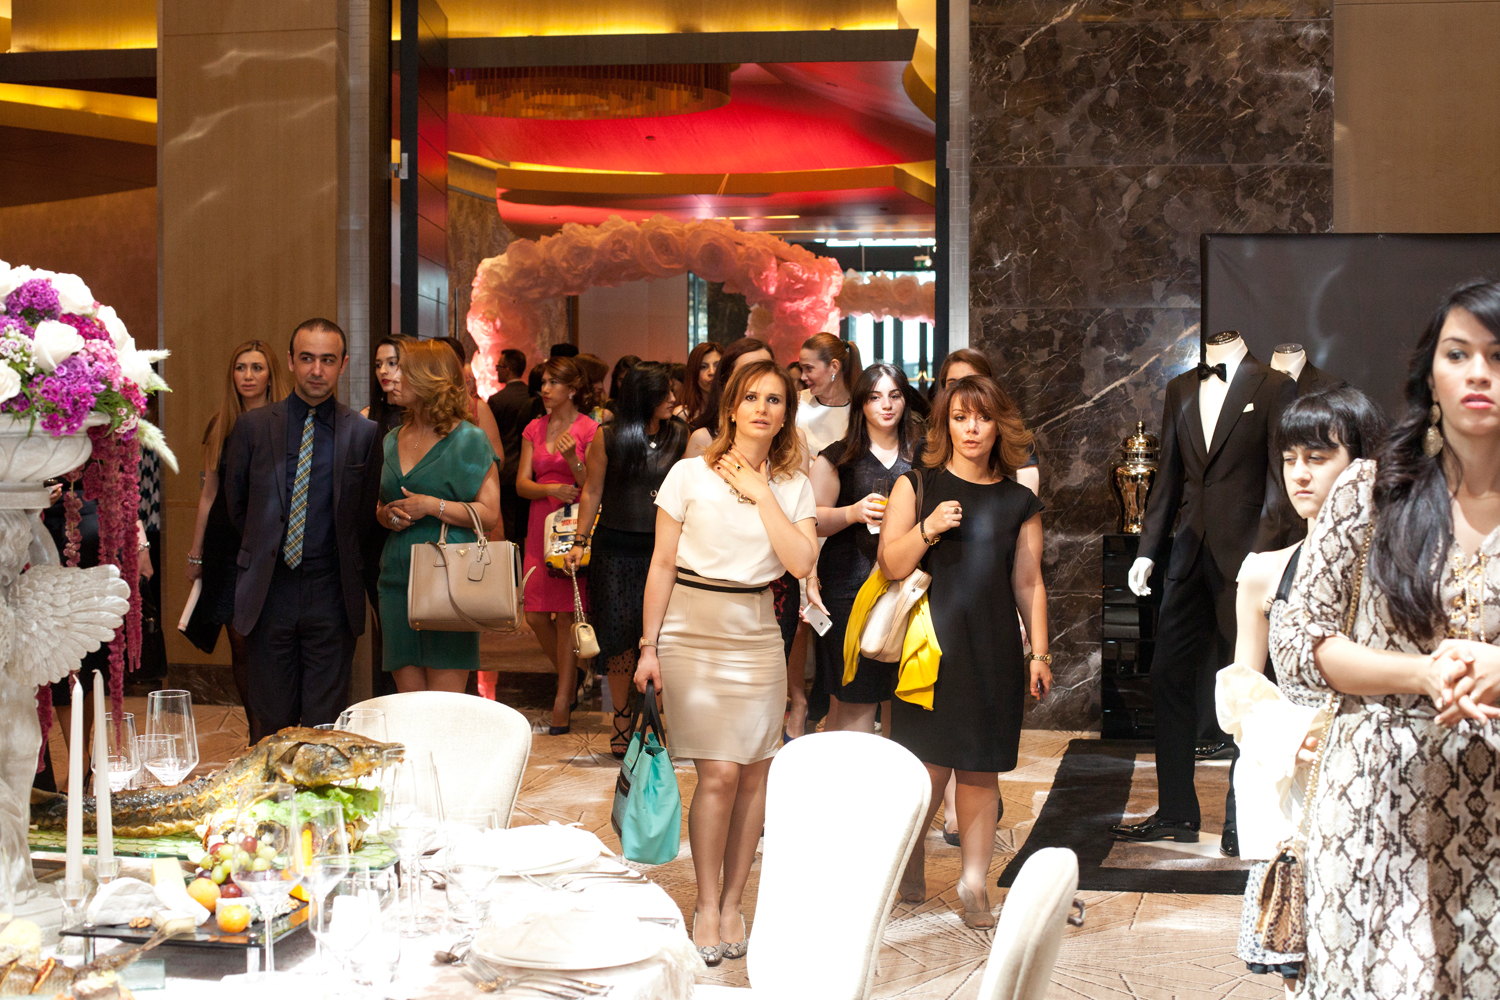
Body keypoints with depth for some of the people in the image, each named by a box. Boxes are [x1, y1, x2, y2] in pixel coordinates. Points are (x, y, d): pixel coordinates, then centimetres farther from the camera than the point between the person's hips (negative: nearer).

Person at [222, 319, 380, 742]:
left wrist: (343, 563, 7)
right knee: (271, 722, 7)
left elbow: (367, 515, 8)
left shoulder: (365, 433, 1)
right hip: (269, 593, 1)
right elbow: (235, 504, 14)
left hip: (332, 596, -1)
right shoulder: (252, 426, 4)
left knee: (326, 726, 3)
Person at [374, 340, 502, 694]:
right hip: (398, 574, 6)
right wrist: (386, 514, 3)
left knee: (445, 704, -5)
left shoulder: (468, 439, -2)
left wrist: (432, 506, -15)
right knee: (408, 695, 6)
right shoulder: (392, 441, 16)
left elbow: (489, 514, -7)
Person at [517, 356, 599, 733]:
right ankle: (570, 674, 27)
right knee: (536, 616, 3)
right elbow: (521, 483, 6)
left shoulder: (589, 430, -1)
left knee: (567, 614, -6)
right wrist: (550, 489, -13)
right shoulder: (534, 429, 13)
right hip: (540, 528, 5)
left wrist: (572, 458, -20)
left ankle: (563, 702, 0)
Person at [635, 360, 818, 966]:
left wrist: (761, 494, -10)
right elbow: (662, 565, 0)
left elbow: (801, 563, -10)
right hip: (694, 635, -3)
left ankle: (732, 903, 15)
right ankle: (706, 904, 2)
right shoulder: (691, 475, -2)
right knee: (719, 773, -10)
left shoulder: (793, 487, 5)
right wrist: (649, 646, -2)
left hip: (757, 636, 3)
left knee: (753, 774, 2)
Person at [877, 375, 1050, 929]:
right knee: (930, 767, -4)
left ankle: (974, 884, 11)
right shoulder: (917, 485, 5)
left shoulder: (1019, 503, 10)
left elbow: (1028, 584, 12)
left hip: (993, 650, 2)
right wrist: (928, 529, -16)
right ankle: (910, 858, 21)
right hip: (930, 644, -2)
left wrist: (1040, 653, 8)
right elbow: (891, 565, 0)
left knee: (981, 771, 3)